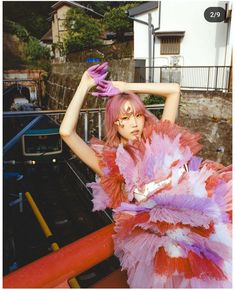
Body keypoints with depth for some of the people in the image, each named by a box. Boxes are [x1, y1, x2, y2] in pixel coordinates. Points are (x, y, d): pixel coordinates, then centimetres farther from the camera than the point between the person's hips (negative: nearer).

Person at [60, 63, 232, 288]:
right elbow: (66, 132, -2)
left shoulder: (160, 139, 16)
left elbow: (174, 90, 21)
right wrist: (85, 85, 8)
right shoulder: (110, 163, 8)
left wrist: (126, 87, 20)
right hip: (164, 232, -5)